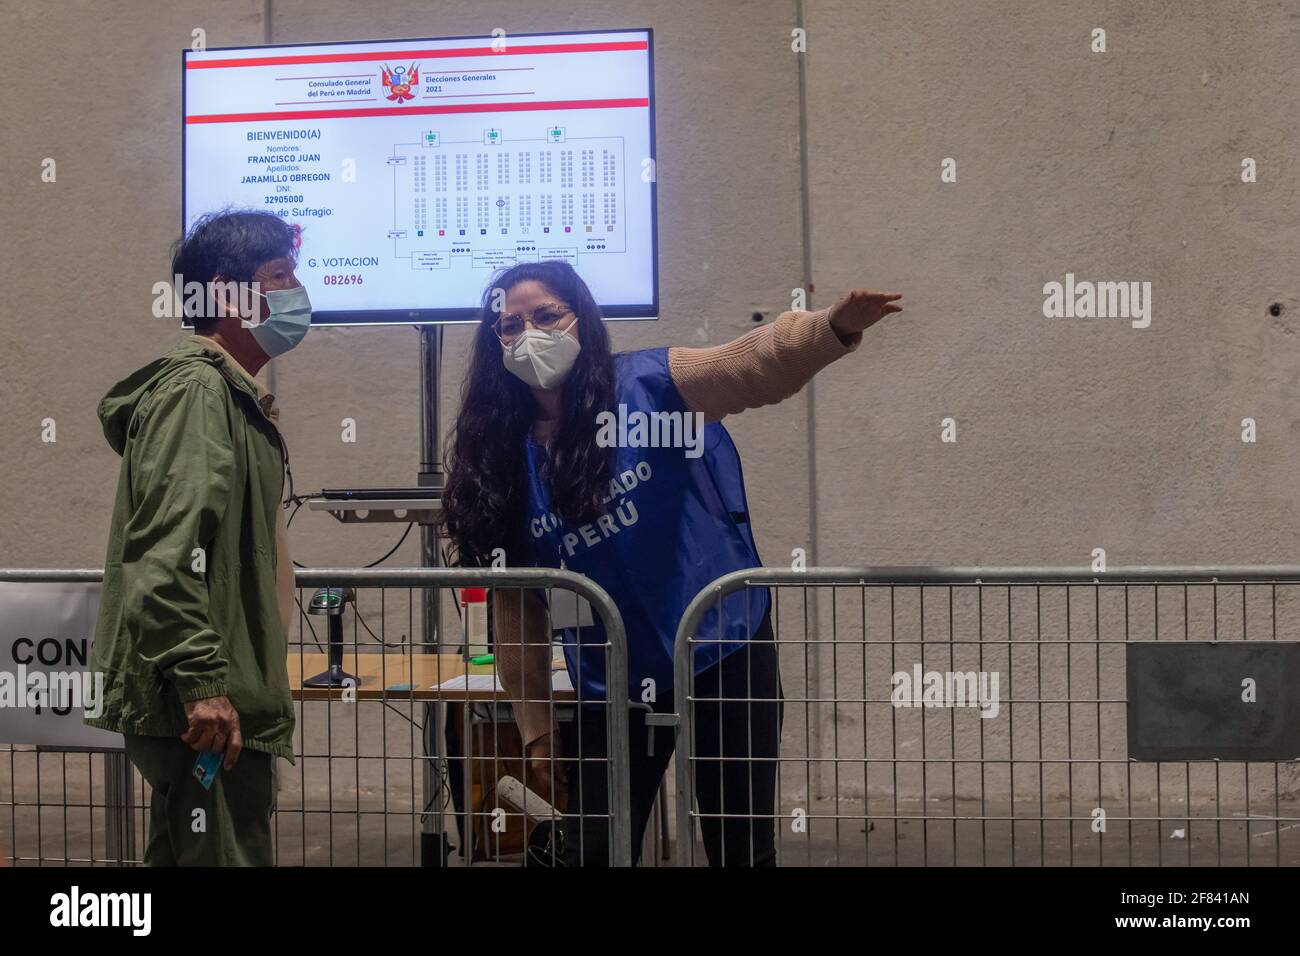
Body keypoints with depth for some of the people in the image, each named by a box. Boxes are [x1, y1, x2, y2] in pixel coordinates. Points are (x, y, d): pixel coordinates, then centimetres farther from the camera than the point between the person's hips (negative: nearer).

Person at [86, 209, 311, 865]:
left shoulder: (233, 394, 20)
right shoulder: (194, 389, -13)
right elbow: (163, 553, -24)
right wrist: (201, 681, -27)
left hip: (213, 698, 11)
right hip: (204, 708, -11)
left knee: (188, 850, 15)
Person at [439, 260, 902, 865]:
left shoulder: (650, 387, -8)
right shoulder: (503, 462, 1)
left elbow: (755, 364, -25)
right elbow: (516, 610, 6)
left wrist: (833, 328, -45)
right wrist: (536, 731, 7)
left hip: (723, 655, -3)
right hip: (610, 688, 3)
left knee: (742, 849, 5)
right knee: (591, 852, 4)